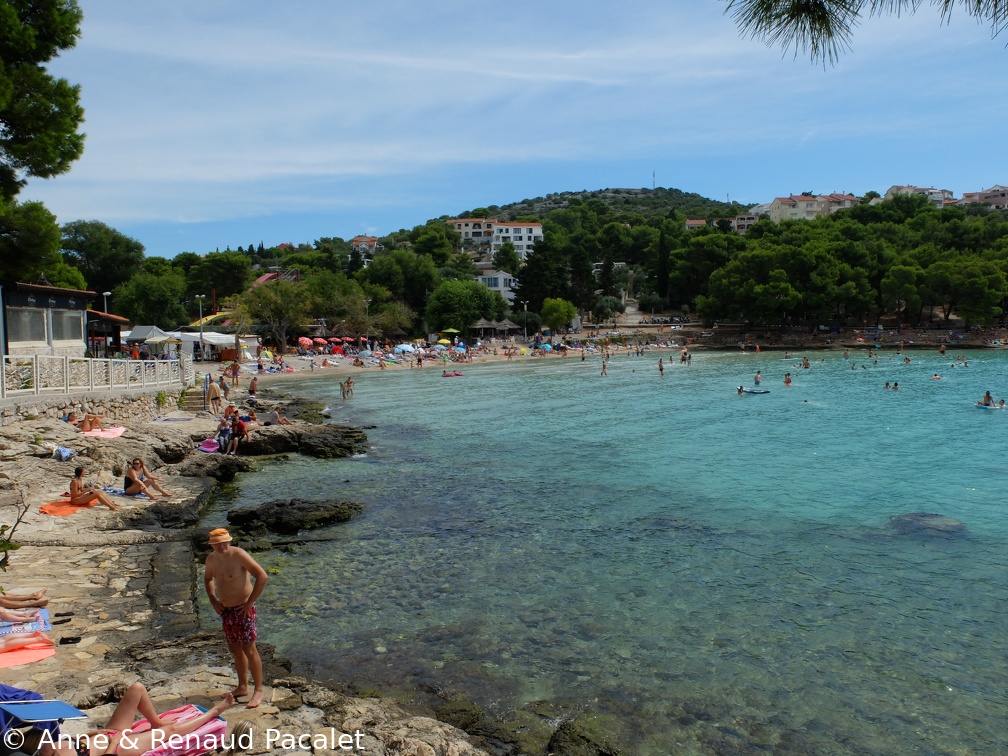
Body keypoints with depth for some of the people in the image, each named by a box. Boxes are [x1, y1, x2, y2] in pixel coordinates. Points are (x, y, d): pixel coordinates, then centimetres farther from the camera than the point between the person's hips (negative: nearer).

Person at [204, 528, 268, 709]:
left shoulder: (239, 555, -20)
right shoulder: (211, 559, 2)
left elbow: (262, 576, -23)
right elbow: (208, 579, 23)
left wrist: (250, 602, -20)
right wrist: (213, 600, 10)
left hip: (243, 609, -7)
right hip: (226, 610, 7)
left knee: (249, 650, -3)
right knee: (235, 649, 16)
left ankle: (258, 691, 8)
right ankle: (242, 687, 31)